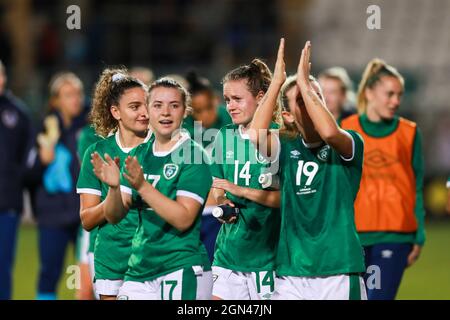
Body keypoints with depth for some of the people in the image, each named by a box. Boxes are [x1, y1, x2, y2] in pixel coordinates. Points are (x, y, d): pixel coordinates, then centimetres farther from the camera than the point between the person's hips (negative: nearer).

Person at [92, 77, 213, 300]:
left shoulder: (193, 155, -7)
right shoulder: (138, 155, 10)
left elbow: (184, 219, -17)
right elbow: (114, 216, 6)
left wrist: (142, 186, -24)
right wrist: (113, 188, -14)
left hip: (182, 269, -5)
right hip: (139, 271, 5)